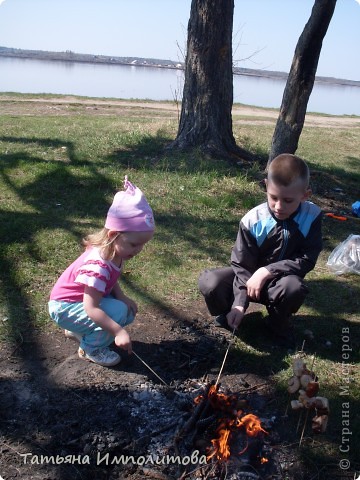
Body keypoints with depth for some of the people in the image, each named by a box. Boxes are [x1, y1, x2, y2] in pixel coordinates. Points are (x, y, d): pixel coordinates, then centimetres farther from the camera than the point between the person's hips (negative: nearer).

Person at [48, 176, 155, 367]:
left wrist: (122, 297, -11)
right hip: (65, 307, -9)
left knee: (128, 310, 3)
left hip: (85, 300, 9)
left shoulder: (114, 252, -8)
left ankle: (77, 330, 18)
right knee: (117, 311, -26)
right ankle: (90, 348, -3)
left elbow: (111, 282, 6)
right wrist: (118, 331, -41)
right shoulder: (98, 266, -35)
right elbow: (90, 308, -37)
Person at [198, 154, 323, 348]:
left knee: (294, 287, -37)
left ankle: (279, 324, -1)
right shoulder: (253, 220, -20)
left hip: (281, 279, 1)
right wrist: (239, 304, -28)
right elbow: (241, 265, -16)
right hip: (249, 276, 0)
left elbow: (307, 260, -18)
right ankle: (228, 313, 8)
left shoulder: (312, 217, -17)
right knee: (209, 282, -28)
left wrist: (267, 271, -28)